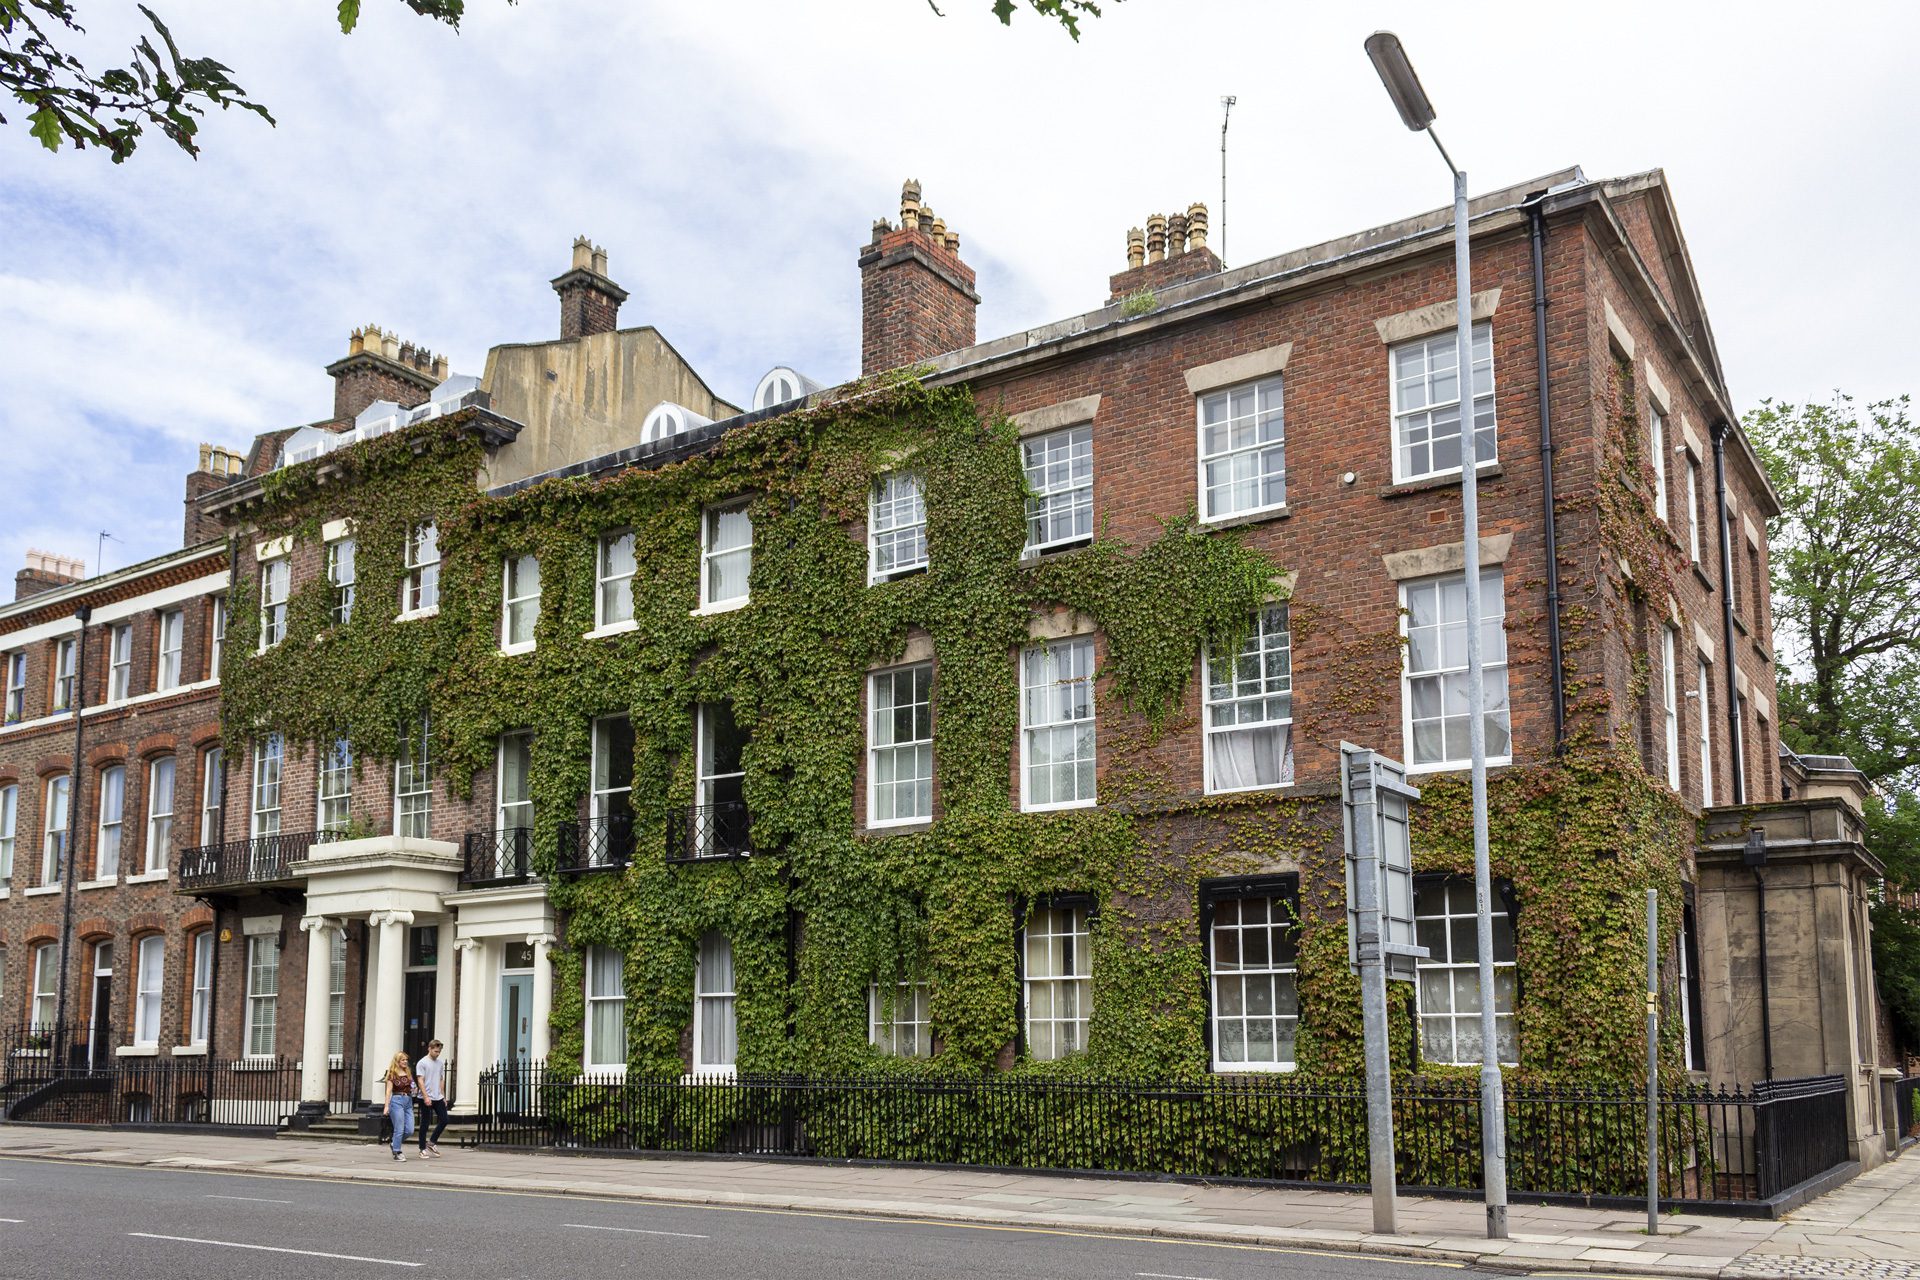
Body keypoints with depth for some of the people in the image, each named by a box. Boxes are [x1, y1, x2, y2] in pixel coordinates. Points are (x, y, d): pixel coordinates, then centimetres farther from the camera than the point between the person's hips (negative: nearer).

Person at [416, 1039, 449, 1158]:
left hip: (438, 1098, 6)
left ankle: (432, 1142, 19)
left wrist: (443, 1097, 15)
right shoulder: (423, 1063, -7)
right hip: (426, 1099, -6)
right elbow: (421, 1081, -12)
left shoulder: (440, 1063, 12)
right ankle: (423, 1149, 9)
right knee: (425, 1124, 1)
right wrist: (426, 1097, -20)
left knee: (444, 1120, 2)